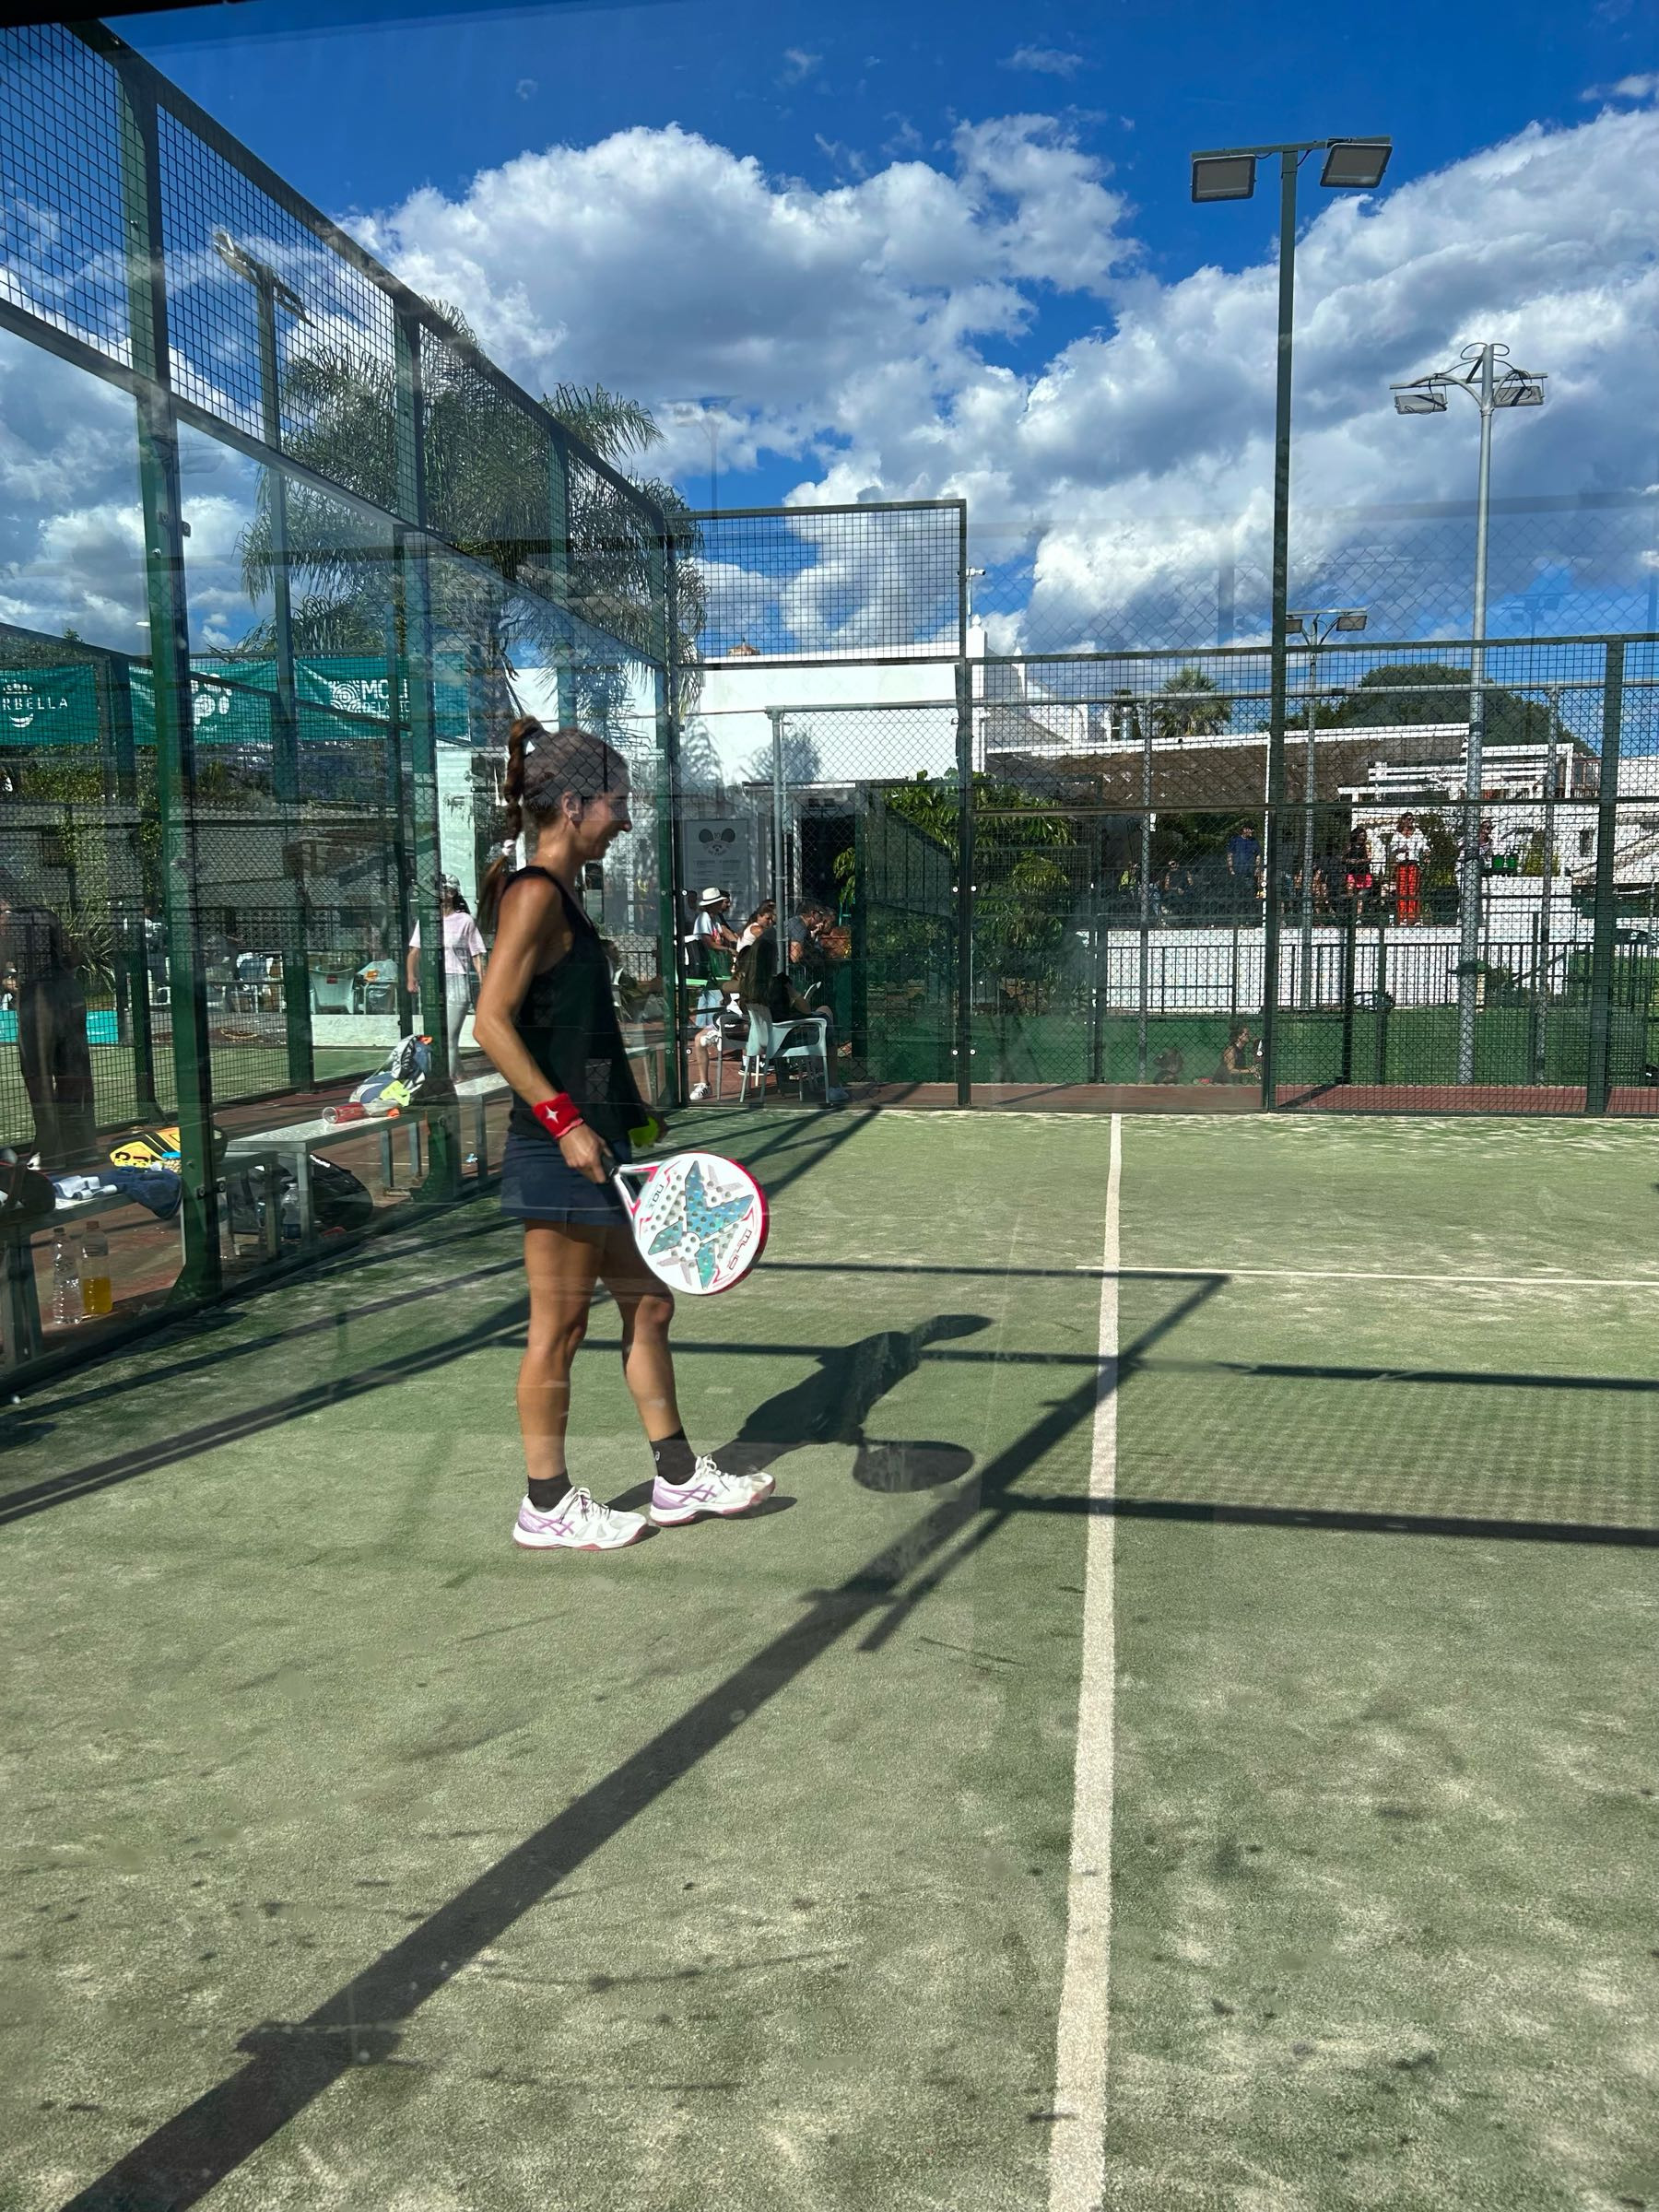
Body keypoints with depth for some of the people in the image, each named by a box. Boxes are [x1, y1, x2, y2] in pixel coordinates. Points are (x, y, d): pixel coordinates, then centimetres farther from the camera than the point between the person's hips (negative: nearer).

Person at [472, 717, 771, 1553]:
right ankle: (547, 1506, 16)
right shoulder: (534, 894, -13)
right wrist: (564, 1119, -23)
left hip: (598, 1144, 10)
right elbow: (492, 1022, -21)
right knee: (558, 1327, 1)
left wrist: (631, 1115, 20)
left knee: (648, 1306, 15)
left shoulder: (561, 896, 15)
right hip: (558, 1148, -10)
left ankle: (678, 1477, 26)